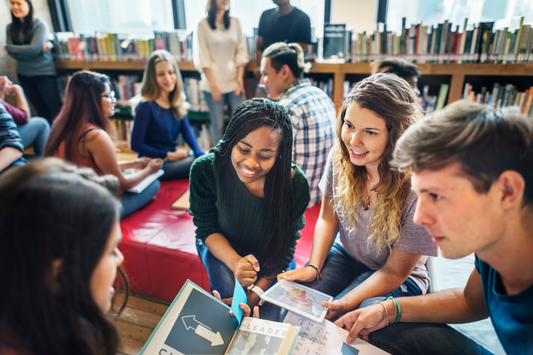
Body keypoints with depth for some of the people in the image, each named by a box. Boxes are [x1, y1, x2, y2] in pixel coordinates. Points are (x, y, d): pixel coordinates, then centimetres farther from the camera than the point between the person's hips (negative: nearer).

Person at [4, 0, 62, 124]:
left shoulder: (40, 25, -5)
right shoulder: (11, 28, 7)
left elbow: (34, 49, -14)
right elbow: (12, 53, -4)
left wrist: (9, 47, -2)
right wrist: (40, 49, -15)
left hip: (44, 73, -4)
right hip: (24, 75, 4)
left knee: (56, 111, -7)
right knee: (42, 112, 9)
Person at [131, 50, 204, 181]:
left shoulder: (177, 102, 6)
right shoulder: (146, 106, -14)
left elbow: (187, 131, -1)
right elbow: (136, 145, -13)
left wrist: (200, 154, -17)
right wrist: (168, 155, -15)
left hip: (173, 156, 7)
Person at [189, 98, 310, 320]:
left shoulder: (296, 184, -29)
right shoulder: (205, 170, -29)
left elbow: (284, 246, -16)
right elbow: (207, 229, -16)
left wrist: (256, 292, -26)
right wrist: (235, 263, -34)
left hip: (269, 255, 1)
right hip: (222, 247, 0)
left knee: (269, 316, -15)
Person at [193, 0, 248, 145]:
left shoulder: (235, 22, 6)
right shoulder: (203, 24, -3)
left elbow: (241, 51, 7)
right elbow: (204, 58, -5)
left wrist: (240, 76, -2)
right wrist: (213, 85, -8)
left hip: (233, 81, 3)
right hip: (213, 82, -2)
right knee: (218, 123, 3)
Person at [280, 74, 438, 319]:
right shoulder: (340, 155, -16)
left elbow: (394, 272, -18)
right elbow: (328, 218, 0)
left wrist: (345, 304, -29)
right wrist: (313, 267, -13)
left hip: (398, 281, -3)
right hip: (344, 255, 4)